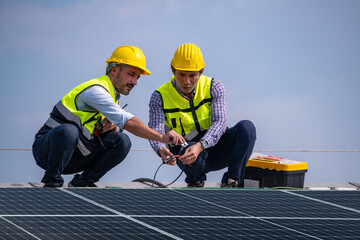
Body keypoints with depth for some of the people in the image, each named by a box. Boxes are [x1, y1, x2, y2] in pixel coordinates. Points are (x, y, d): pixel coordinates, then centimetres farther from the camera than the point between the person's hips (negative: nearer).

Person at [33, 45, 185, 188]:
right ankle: (52, 183, -23)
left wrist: (113, 127, -12)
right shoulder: (95, 90, -19)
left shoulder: (113, 97, 12)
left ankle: (83, 181, -3)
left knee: (122, 140, -11)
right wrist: (161, 137, -35)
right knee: (68, 130, -41)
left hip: (75, 157, 8)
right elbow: (126, 121, -29)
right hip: (46, 149, -8)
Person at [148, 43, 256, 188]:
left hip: (213, 143, 2)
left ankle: (231, 182, -24)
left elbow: (219, 123, -17)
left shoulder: (213, 87, -5)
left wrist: (200, 146, -37)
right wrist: (161, 150, -41)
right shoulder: (160, 97, -6)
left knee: (246, 127, -24)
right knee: (189, 151, -39)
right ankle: (195, 180, -3)